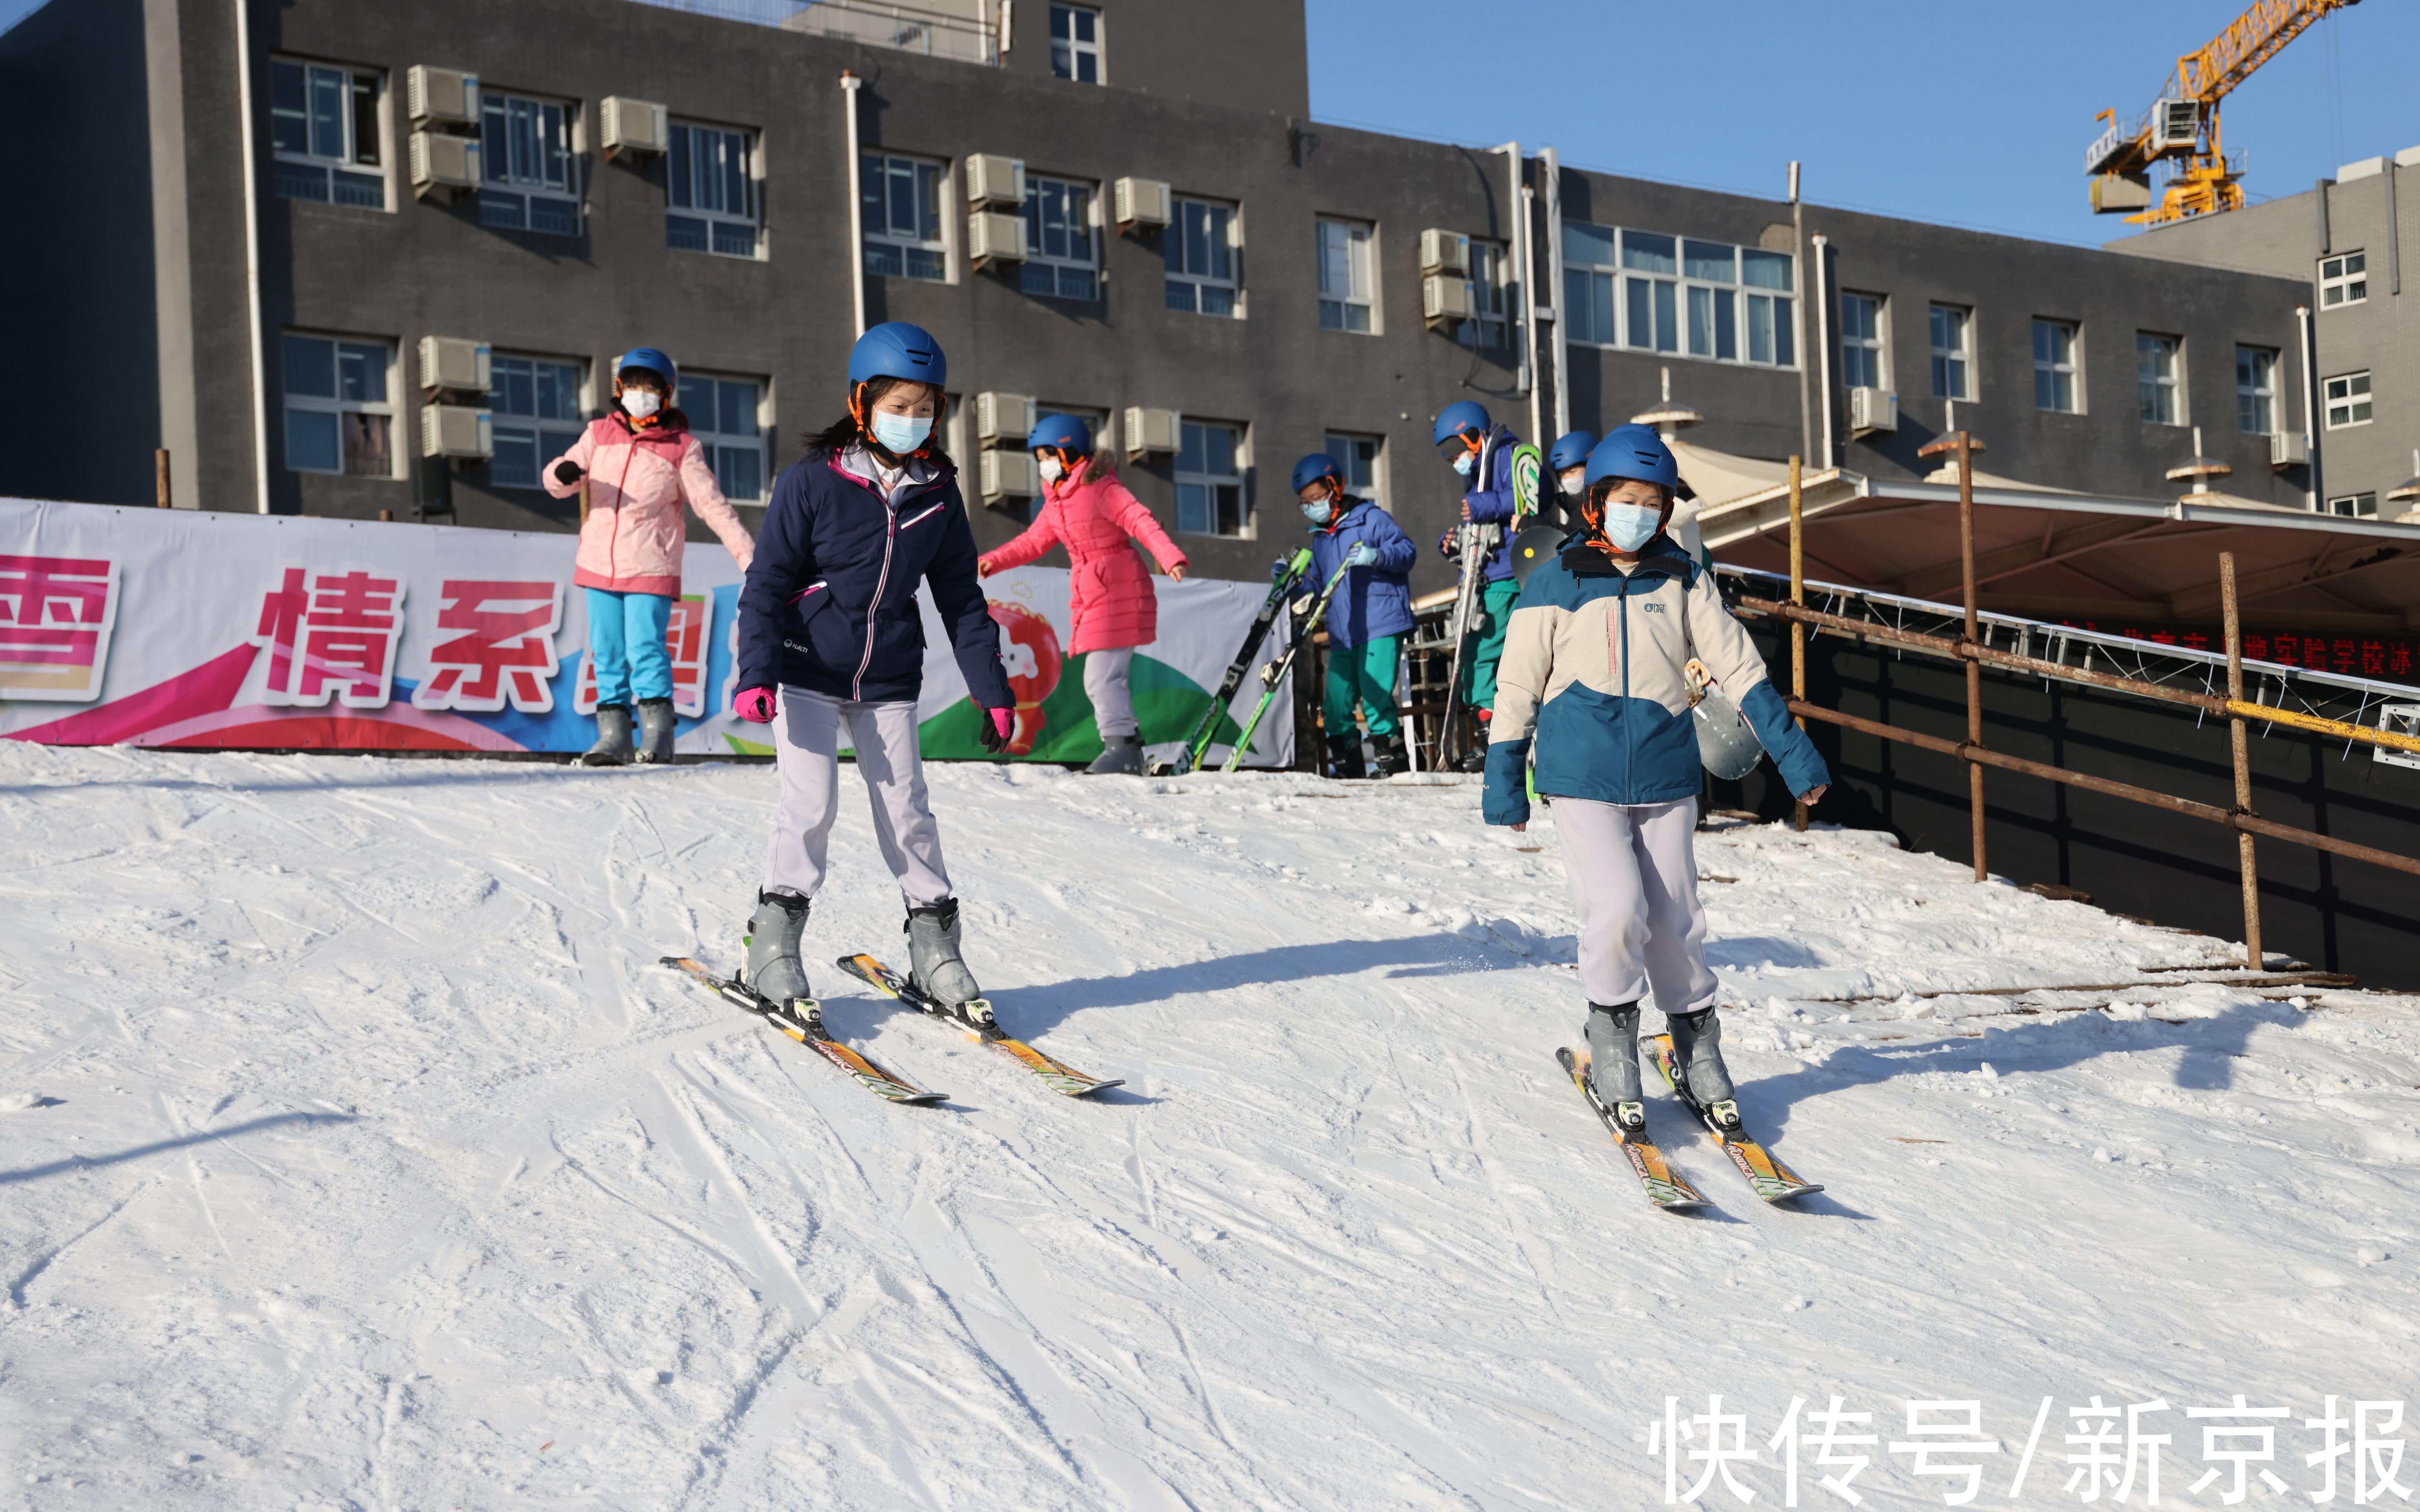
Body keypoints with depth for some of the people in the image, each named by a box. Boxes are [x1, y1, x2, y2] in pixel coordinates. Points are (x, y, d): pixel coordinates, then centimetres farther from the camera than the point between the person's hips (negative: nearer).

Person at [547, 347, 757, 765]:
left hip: (651, 570, -4)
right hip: (599, 566, 4)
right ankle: (613, 736, 12)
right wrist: (563, 473, -19)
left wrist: (748, 554, -13)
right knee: (607, 653, 6)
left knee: (645, 649, -12)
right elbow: (557, 482, 7)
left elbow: (712, 504, -4)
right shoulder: (600, 435, 8)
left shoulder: (681, 448, -1)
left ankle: (657, 734, -5)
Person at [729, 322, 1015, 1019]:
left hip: (888, 681, 3)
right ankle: (774, 944, 0)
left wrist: (992, 689, 7)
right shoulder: (811, 481, -10)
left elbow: (962, 598, 9)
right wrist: (757, 672, -18)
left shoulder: (938, 493, 2)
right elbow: (767, 583, -8)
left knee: (906, 807, 1)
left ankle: (934, 943, 11)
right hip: (808, 672, -3)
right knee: (811, 801, -11)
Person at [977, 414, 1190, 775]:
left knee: (1102, 676, -14)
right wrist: (994, 561, 11)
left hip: (1118, 593, -9)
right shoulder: (1056, 502, 15)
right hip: (1091, 598, 9)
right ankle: (1128, 752, 17)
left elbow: (1142, 522, -23)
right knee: (1105, 678, 11)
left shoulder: (1101, 489, -12)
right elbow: (1034, 542, 23)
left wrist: (1170, 557, -38)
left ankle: (1121, 747, -11)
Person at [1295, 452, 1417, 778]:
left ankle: (1391, 759, -5)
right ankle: (1346, 763, 13)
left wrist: (1377, 556, -24)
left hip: (1381, 628, -7)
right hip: (1342, 635, 7)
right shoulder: (1319, 538, 22)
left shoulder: (1370, 518, -1)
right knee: (1336, 702, 3)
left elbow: (1407, 550, -7)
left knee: (1375, 695, -14)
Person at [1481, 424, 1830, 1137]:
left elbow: (1737, 665, 5)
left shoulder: (1682, 580, 4)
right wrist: (1504, 779, 4)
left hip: (1666, 780, 2)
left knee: (1674, 921, 5)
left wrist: (1791, 749, 1)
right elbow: (1519, 685, 4)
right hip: (1584, 782, -2)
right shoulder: (1554, 584, -2)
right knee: (1618, 909, -17)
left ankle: (1698, 1047, 25)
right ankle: (1612, 1037, 6)